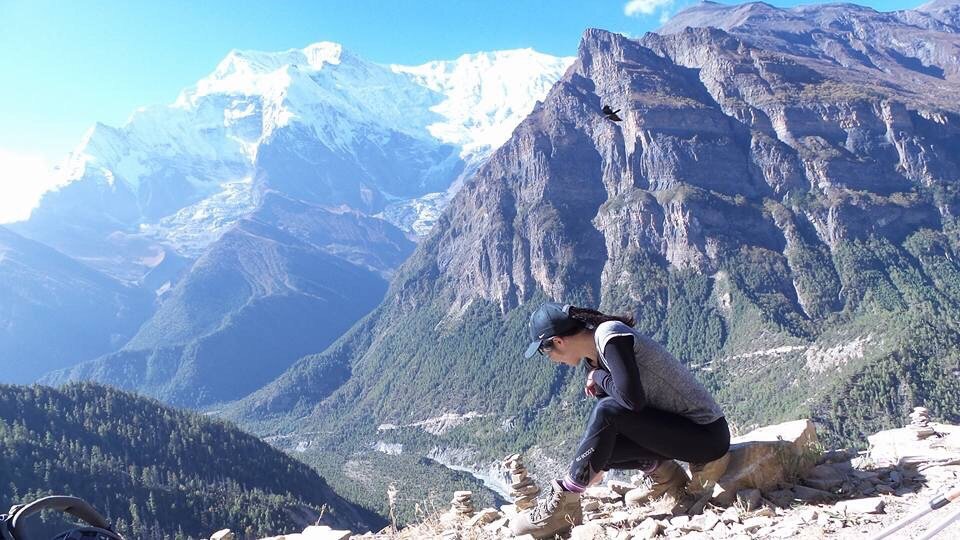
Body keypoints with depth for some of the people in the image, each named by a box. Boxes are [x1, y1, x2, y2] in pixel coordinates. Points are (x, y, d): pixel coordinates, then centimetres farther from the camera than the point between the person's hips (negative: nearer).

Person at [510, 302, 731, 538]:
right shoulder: (597, 350, 6)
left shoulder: (611, 335, -20)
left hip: (707, 435, -9)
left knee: (607, 410, -25)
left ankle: (563, 503, -17)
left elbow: (632, 399, -29)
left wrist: (598, 376, -13)